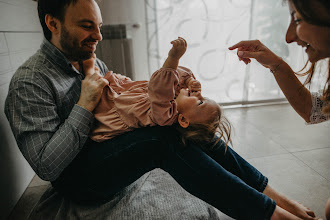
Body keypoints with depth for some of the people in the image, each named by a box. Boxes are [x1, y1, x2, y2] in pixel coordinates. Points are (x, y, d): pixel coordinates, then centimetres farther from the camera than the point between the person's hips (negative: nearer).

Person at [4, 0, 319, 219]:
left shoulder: (92, 63, 10)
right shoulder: (30, 82, -14)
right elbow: (46, 166, -20)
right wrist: (84, 105, -22)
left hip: (108, 155, 7)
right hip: (78, 179, -6)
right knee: (163, 139, -31)